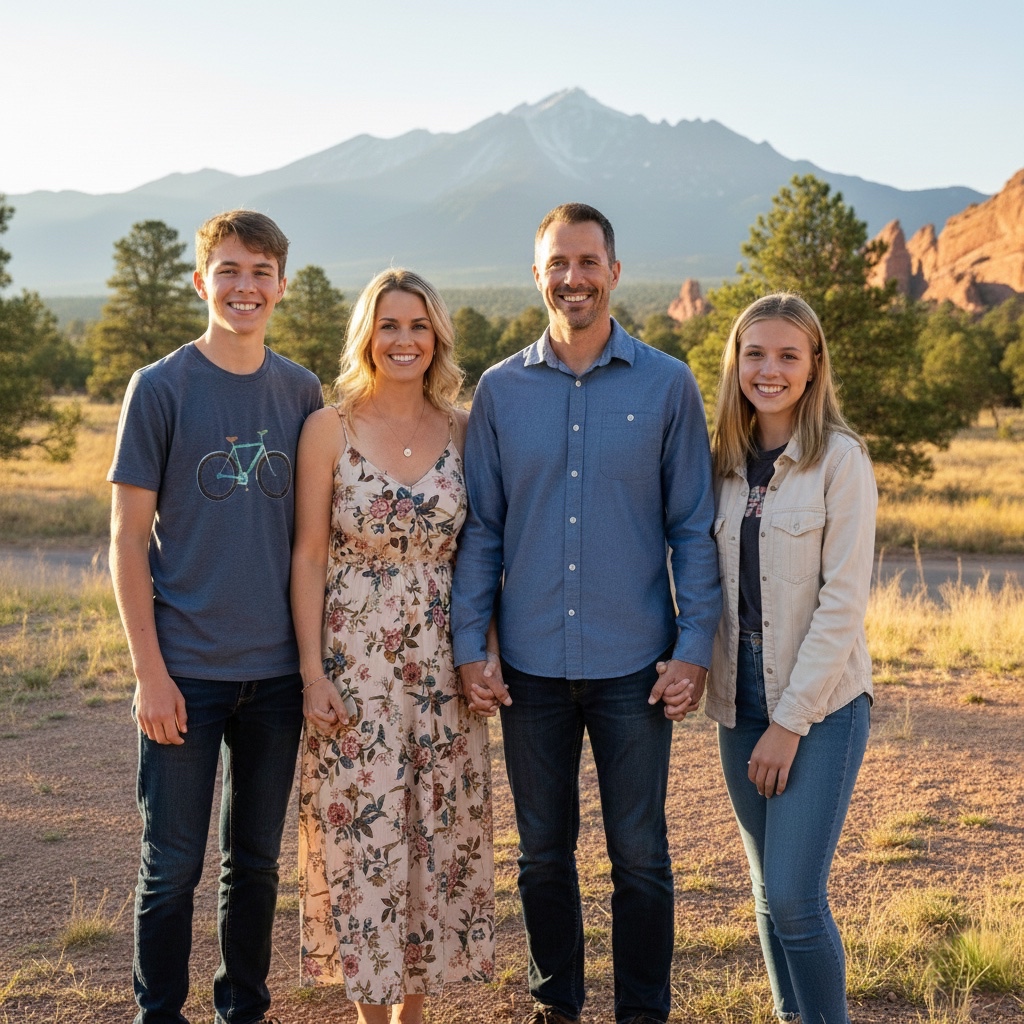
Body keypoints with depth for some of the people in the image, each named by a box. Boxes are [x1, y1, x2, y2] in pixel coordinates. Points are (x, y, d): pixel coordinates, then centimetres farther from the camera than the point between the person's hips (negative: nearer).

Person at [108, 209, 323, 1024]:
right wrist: (150, 670, -10)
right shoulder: (161, 387, -4)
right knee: (173, 865, 5)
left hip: (277, 670, 3)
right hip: (187, 670, -3)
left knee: (256, 859, 14)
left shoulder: (302, 392, 6)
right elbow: (128, 539, -5)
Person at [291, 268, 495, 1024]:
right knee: (362, 835, 3)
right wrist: (313, 672, -9)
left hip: (440, 663, 3)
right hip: (354, 660, -2)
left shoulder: (463, 433, 3)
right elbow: (308, 555, -4)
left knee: (438, 833, 9)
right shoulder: (330, 429, -4)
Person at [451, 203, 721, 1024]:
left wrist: (695, 648, -5)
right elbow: (481, 529, 6)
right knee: (543, 853, 13)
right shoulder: (501, 390, 4)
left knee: (640, 855, 7)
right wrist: (468, 648, 0)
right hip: (530, 664, 2)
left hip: (633, 664, -2)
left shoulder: (667, 385, 0)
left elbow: (694, 527, 1)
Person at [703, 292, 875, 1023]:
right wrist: (704, 676, 1)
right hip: (741, 702, 6)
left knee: (795, 897, -8)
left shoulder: (840, 459, -9)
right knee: (770, 893, 13)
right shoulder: (727, 460, 8)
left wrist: (791, 721, -14)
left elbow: (843, 601, -13)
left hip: (821, 703, -5)